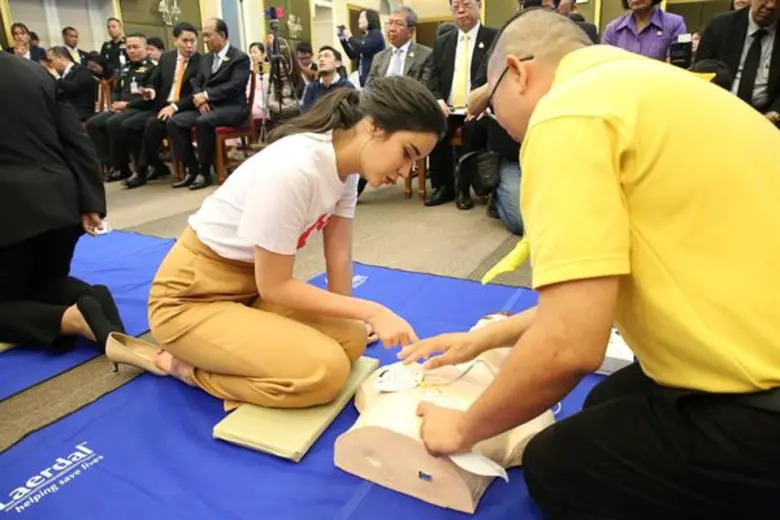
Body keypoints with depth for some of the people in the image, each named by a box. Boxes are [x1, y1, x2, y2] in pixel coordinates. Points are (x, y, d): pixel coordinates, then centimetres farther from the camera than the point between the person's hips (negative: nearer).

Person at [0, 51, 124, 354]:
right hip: (58, 203, 5)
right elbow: (77, 142, 3)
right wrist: (90, 204, 3)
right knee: (49, 281, 26)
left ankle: (68, 319, -17)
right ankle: (93, 300, -7)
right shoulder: (39, 73, 9)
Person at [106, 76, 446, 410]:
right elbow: (274, 286, -23)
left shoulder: (346, 165, -4)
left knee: (351, 339, -2)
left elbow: (340, 259, -2)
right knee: (326, 369, -22)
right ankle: (185, 366, -2)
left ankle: (211, 352, 7)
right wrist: (370, 311, -19)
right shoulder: (293, 170, -30)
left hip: (252, 289, 9)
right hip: (193, 298, -8)